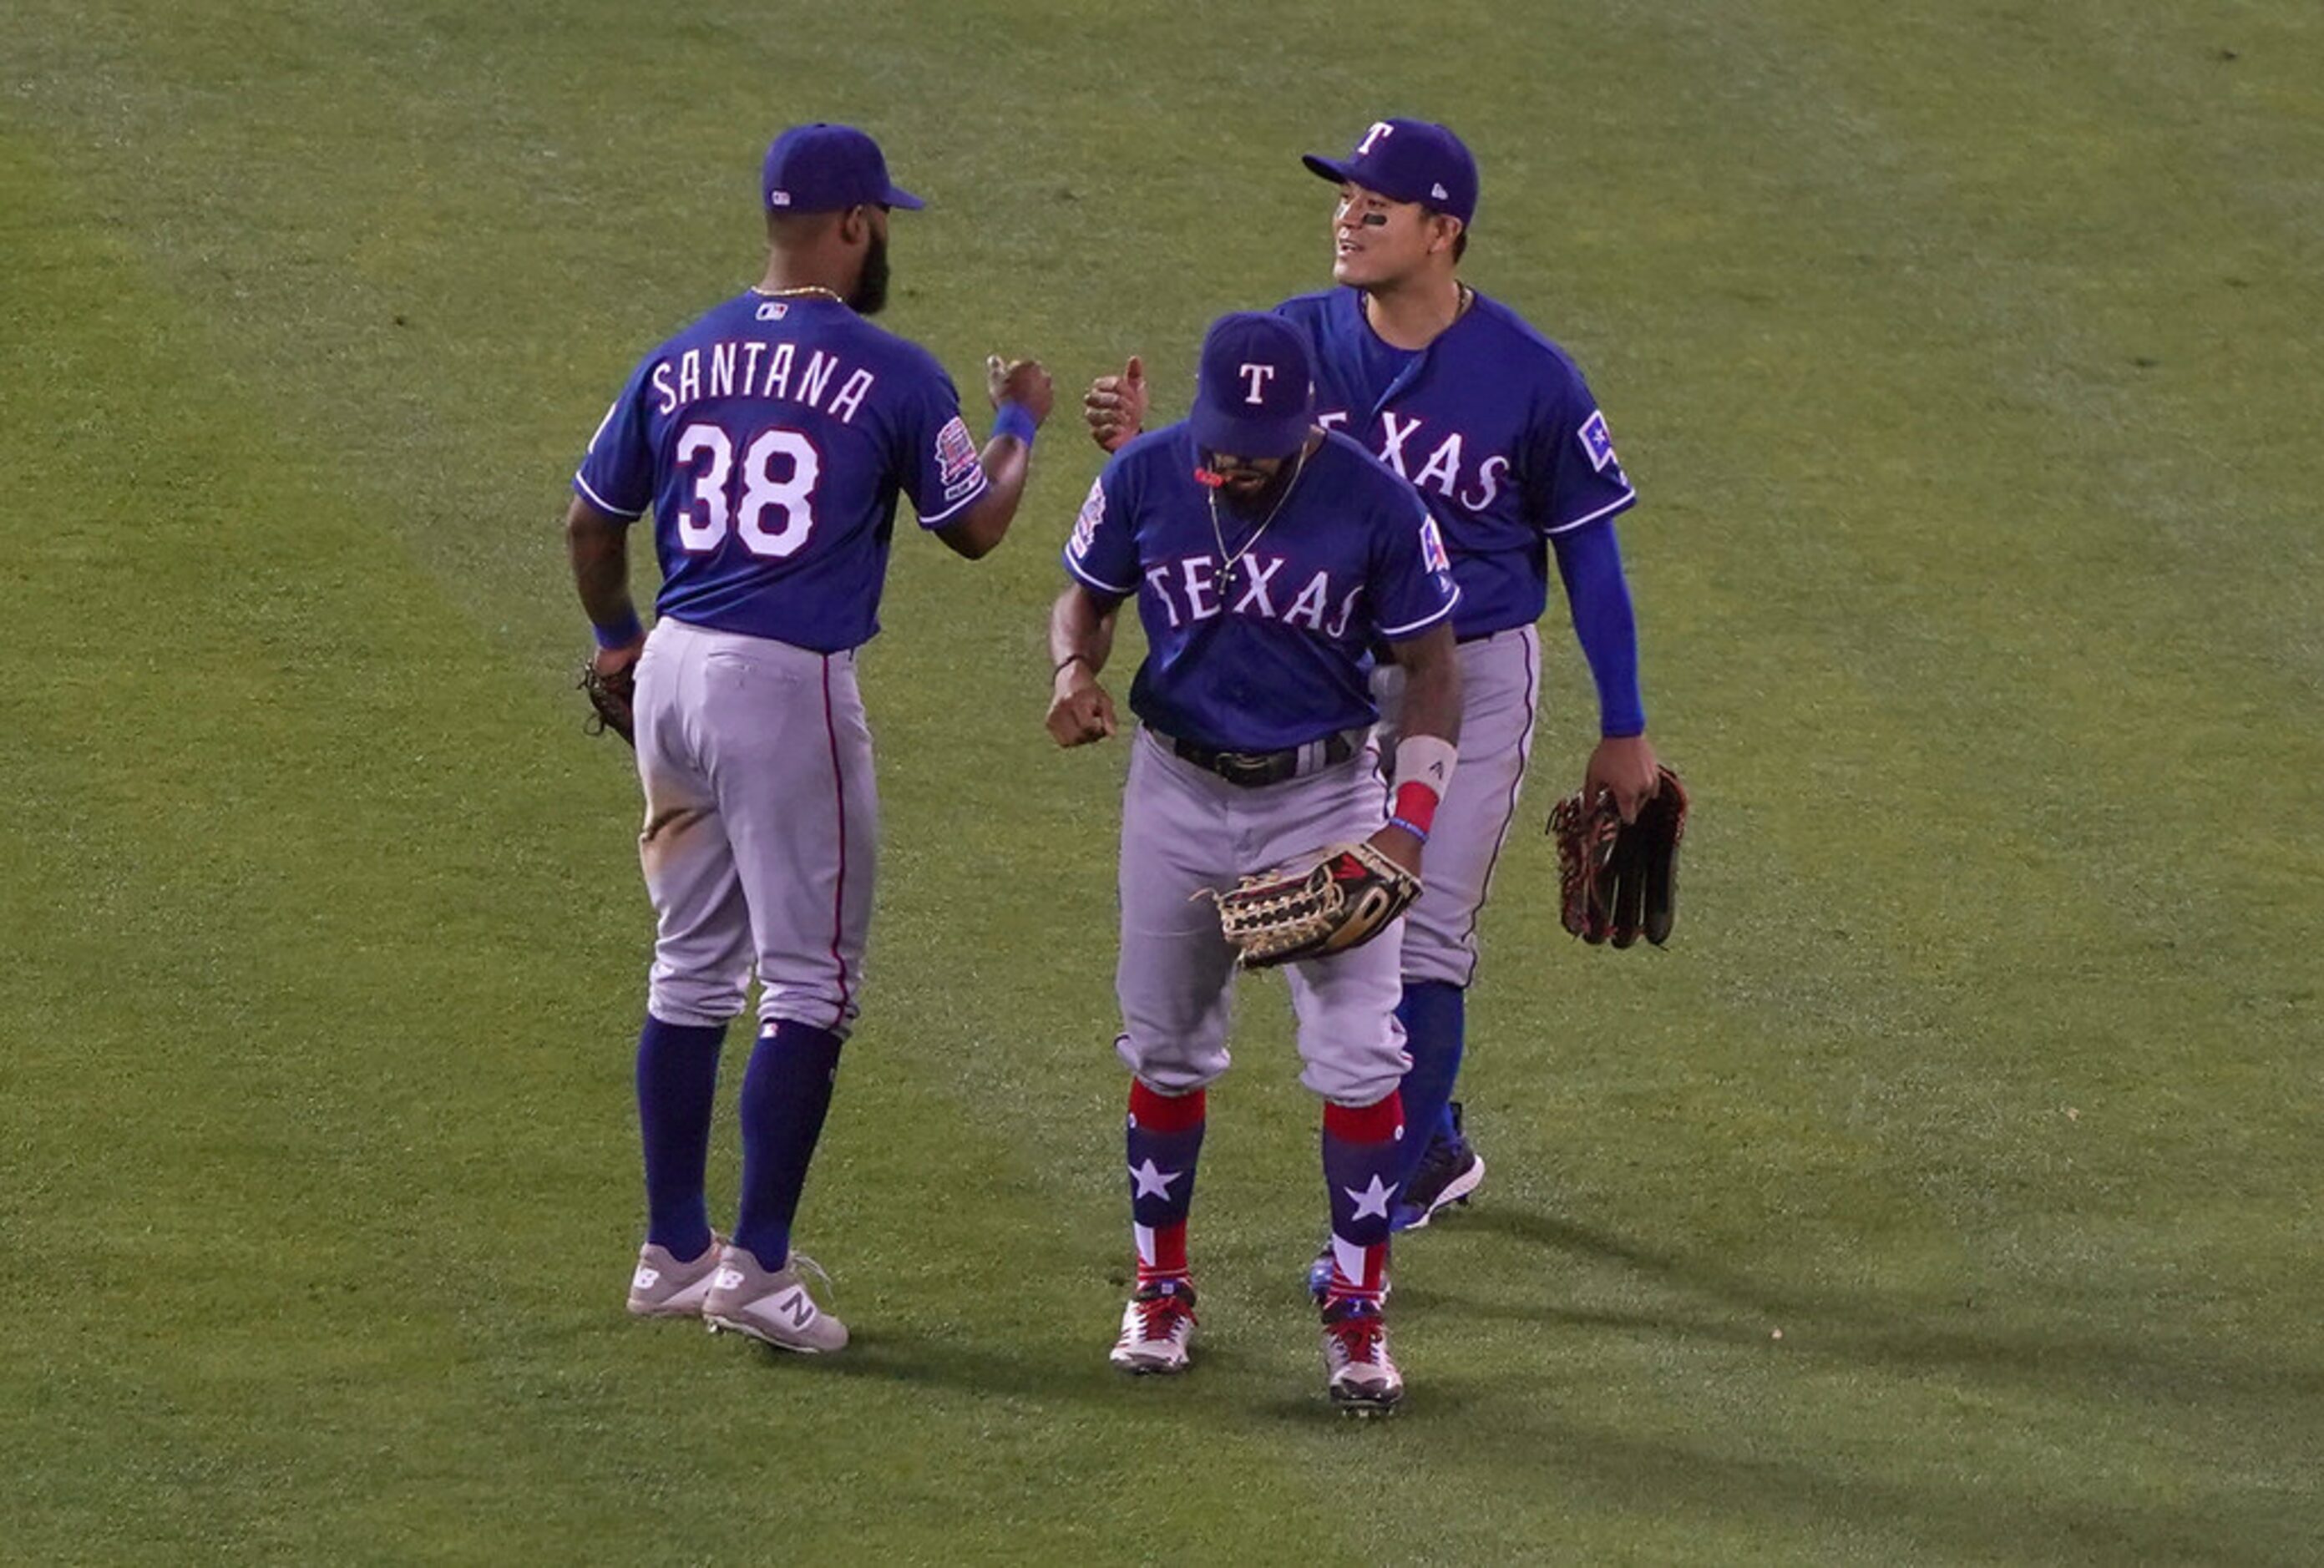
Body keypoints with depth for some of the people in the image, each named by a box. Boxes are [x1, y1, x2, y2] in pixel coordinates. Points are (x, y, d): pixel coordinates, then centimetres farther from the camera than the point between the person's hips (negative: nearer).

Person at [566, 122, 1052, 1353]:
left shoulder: (680, 363, 7)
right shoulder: (893, 376, -9)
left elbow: (591, 522, 15)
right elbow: (976, 526, 2)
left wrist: (616, 640, 33)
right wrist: (1017, 424, 21)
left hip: (673, 671, 6)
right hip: (790, 692, -6)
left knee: (692, 972, 16)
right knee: (808, 982, 1)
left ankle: (673, 1252, 20)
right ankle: (759, 1266, -3)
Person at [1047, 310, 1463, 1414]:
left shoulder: (1373, 503, -15)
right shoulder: (1144, 479, -9)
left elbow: (1432, 666, -6)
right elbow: (1087, 596, 8)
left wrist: (1408, 824, -15)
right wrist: (1075, 670, -16)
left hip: (1325, 794, -2)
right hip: (1180, 793, 2)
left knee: (1358, 1054, -7)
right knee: (1165, 1048, 10)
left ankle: (1357, 1312, 3)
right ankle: (1161, 1289, 25)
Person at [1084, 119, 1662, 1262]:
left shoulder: (1529, 378, -13)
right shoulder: (1293, 344, -5)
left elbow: (1588, 553, -5)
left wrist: (1623, 732, -4)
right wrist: (1135, 446, -27)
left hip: (1475, 676, -4)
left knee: (1425, 940, -7)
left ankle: (1380, 1210, -2)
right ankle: (1434, 1147, 34)